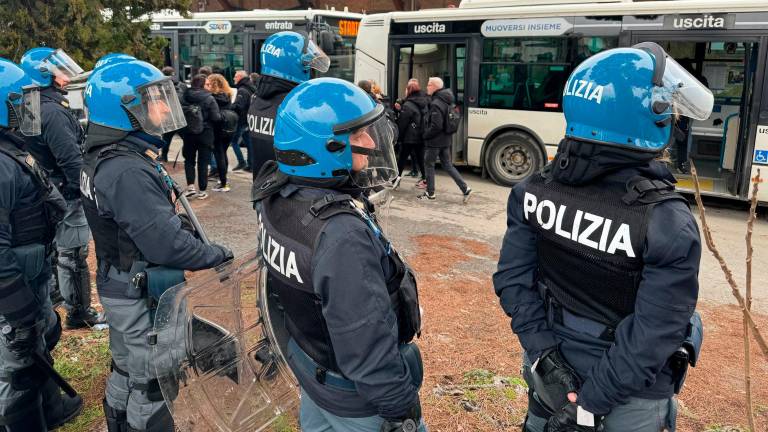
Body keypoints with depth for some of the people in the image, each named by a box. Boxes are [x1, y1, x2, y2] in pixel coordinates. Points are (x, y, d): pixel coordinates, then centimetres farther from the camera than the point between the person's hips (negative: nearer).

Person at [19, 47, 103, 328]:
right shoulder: (52, 112, -20)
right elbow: (71, 160, -24)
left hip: (49, 194, 10)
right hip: (68, 195, -10)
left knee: (58, 252, 19)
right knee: (74, 255, 0)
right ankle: (79, 313, 10)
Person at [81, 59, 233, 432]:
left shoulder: (106, 158, 4)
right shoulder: (128, 172, -28)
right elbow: (165, 243, -31)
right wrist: (219, 256, -18)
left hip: (121, 287, 10)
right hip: (142, 297, -10)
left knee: (127, 368, 25)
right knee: (150, 381, 7)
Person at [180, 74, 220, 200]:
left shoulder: (184, 97, -5)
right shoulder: (209, 98, -14)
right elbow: (216, 117, -16)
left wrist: (182, 131, 13)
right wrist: (221, 116, 4)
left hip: (188, 133, 2)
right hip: (205, 134, -2)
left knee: (189, 160, 16)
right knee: (203, 162, 7)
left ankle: (190, 186, 3)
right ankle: (202, 191, 12)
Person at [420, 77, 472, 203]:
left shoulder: (436, 104, -20)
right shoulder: (446, 101, 11)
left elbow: (436, 126, -25)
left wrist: (426, 135, -12)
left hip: (435, 141, -9)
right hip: (446, 140, 9)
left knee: (429, 164, 6)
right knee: (447, 165, 13)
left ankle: (430, 193, 14)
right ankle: (465, 189, 7)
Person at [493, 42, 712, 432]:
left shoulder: (534, 191, -13)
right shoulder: (669, 225, -25)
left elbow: (513, 279, -11)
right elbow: (651, 338, -23)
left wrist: (545, 356, -9)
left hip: (554, 368, 4)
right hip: (629, 398, -3)